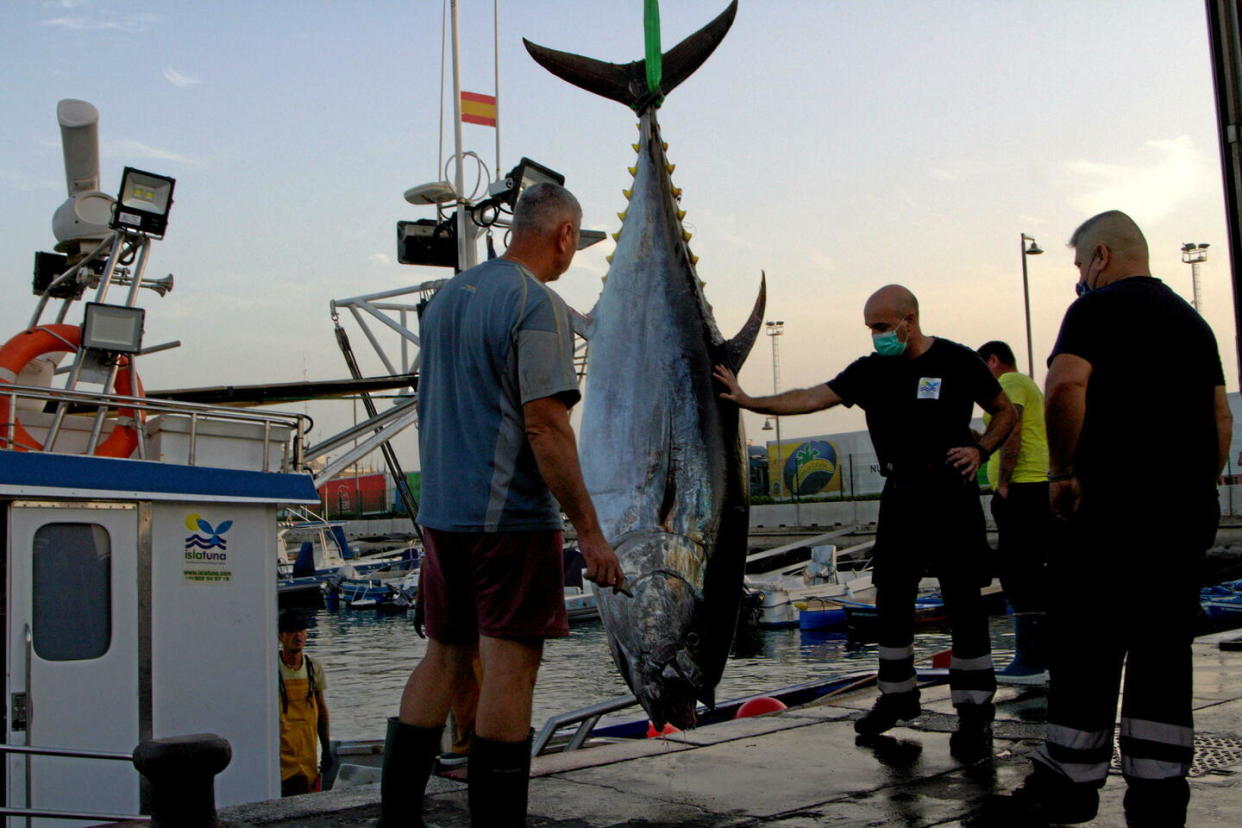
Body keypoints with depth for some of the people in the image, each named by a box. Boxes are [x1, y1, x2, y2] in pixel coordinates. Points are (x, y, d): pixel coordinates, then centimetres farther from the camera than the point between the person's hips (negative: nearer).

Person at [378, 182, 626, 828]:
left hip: (441, 512, 8)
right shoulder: (537, 304, -11)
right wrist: (589, 530, -16)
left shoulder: (447, 296, 16)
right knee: (511, 666, -3)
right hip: (512, 515, -8)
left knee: (444, 658, 14)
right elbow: (545, 424, -18)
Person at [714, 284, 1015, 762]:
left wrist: (980, 450, -11)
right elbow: (812, 398, -1)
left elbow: (1005, 411, 5)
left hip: (951, 494, -5)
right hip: (899, 494, 5)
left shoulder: (957, 362, -5)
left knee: (964, 605, -4)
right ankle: (898, 695, 24)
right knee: (892, 602, 9)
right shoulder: (870, 371, 6)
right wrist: (749, 401, -9)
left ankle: (975, 713, 4)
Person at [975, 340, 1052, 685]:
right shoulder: (1029, 386, 27)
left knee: (1019, 576, -11)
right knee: (1034, 575, 12)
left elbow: (1011, 431, -18)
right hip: (1040, 488, 11)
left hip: (1022, 488, -11)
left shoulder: (1009, 382, -4)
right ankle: (1044, 655, 15)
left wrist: (1003, 484, -17)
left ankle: (1031, 661, -13)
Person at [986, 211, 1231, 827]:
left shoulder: (1097, 308, -4)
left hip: (1115, 505, -7)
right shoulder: (1192, 319, 18)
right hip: (1188, 509, 7)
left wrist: (1063, 472, -12)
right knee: (1164, 650, 9)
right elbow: (1221, 417, 20)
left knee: (1086, 645, 0)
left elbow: (1066, 386, -21)